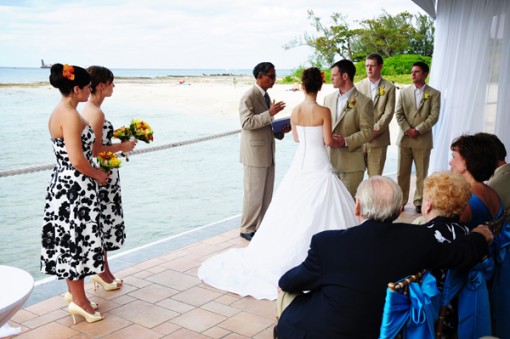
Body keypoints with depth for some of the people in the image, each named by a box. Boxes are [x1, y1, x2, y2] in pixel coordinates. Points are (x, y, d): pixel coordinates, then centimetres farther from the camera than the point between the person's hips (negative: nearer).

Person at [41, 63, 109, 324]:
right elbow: (77, 159, -24)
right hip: (75, 187, -10)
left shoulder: (60, 112, 10)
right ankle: (79, 301, 12)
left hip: (64, 184, 10)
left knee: (70, 242, 16)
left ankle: (76, 294, 28)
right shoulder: (70, 116, -20)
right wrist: (98, 175, -8)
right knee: (76, 242, 0)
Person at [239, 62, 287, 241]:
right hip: (255, 153, -8)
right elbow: (247, 122, -23)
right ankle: (248, 229, 12)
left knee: (267, 193, 12)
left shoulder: (265, 96, 15)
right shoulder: (249, 96, -12)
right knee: (254, 193, -1)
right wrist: (270, 113, -27)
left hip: (268, 152, 8)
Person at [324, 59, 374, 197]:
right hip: (329, 161, 5)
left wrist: (346, 141, -21)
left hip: (351, 164, -5)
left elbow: (367, 131, -9)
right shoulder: (328, 98, 11)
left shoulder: (363, 102, -7)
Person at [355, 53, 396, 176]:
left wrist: (374, 131, -12)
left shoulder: (389, 88, 4)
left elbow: (388, 113, -3)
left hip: (378, 139, -1)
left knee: (375, 177, 1)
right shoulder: (359, 86, 9)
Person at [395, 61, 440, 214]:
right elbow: (398, 114, 3)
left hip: (423, 139, -2)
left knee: (421, 174, 4)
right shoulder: (404, 92, 10)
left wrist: (418, 130, -14)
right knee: (402, 173, 5)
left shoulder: (434, 94, 3)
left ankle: (419, 202, 13)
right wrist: (407, 129, -10)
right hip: (404, 138, 2)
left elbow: (434, 116, -6)